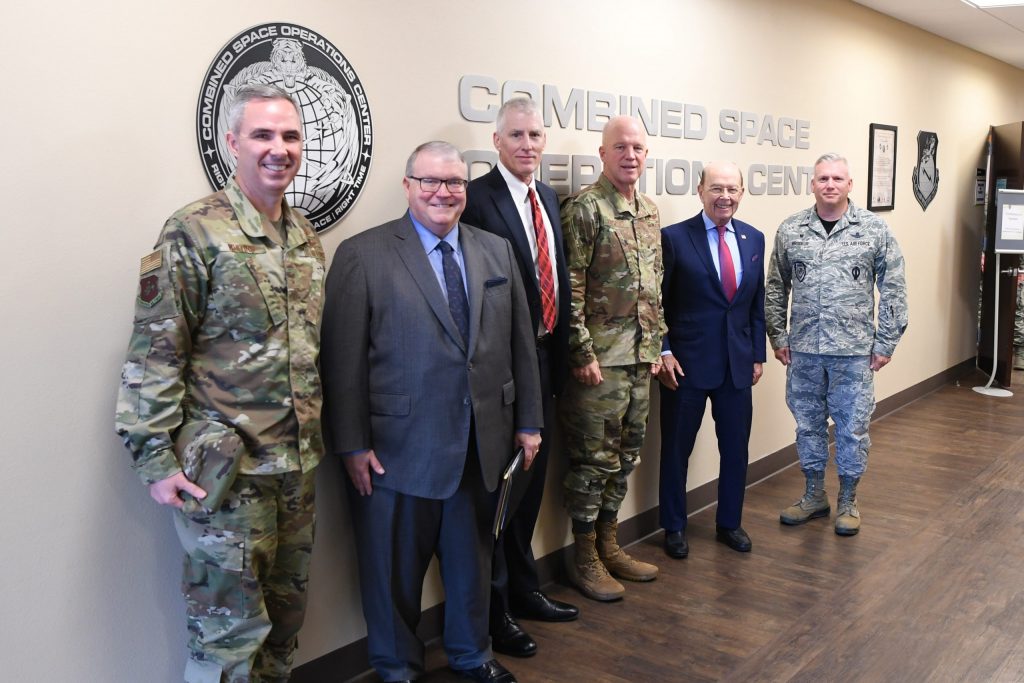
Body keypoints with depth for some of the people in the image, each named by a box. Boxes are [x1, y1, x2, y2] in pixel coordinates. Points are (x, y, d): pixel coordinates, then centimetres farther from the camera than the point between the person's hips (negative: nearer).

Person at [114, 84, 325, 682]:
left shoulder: (309, 239, 10)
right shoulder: (194, 234, -11)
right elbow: (154, 355, -12)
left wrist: (317, 436, 14)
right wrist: (155, 458, -14)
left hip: (298, 465, 7)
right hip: (225, 472, -6)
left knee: (285, 615, 18)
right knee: (230, 630, 4)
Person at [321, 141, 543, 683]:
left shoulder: (497, 251, 8)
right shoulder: (363, 254, -6)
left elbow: (521, 343, 9)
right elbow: (343, 358, -9)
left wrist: (528, 421, 8)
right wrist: (352, 443, -11)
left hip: (482, 444, 4)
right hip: (400, 447, -4)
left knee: (472, 557, 19)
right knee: (394, 567, 11)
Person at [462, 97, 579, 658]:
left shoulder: (547, 197, 12)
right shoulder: (477, 198, -14)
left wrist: (560, 349, 12)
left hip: (543, 358, 8)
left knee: (530, 480, 19)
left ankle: (524, 589, 36)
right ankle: (494, 608, 21)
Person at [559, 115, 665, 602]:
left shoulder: (650, 212, 12)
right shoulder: (584, 208, -11)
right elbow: (570, 289, -15)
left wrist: (656, 344, 14)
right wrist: (582, 353, -17)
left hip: (641, 359, 8)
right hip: (600, 359, -7)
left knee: (625, 456, 15)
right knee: (594, 459, 2)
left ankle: (609, 545, 30)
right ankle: (584, 559, 16)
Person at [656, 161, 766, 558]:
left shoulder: (754, 239, 7)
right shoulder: (675, 238, -8)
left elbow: (757, 303, 12)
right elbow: (656, 302, -7)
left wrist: (758, 354, 10)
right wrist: (664, 352, -13)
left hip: (738, 363, 5)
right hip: (686, 363, -4)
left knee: (736, 448, 13)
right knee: (676, 449, 8)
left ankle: (729, 523, 32)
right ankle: (674, 528, 25)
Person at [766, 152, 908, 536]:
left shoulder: (874, 229, -3)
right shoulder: (790, 230, 2)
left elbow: (893, 289, -1)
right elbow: (775, 289, 8)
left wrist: (886, 343, -3)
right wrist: (778, 337, 4)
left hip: (854, 350, -2)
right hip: (803, 349, 2)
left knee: (853, 427, 7)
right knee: (808, 424, 12)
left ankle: (848, 501, 24)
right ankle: (815, 495, 29)